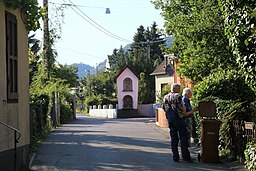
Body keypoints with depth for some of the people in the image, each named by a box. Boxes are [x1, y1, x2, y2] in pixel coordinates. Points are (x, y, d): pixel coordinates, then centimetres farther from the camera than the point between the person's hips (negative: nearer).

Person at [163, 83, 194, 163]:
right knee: (183, 137, 0)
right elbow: (181, 108, -14)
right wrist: (186, 113, 1)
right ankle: (185, 156, -1)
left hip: (170, 119, 6)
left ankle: (175, 157, 5)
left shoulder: (165, 97, 11)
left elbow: (165, 109, 14)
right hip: (178, 118, -6)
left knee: (173, 138, 7)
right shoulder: (177, 96, -10)